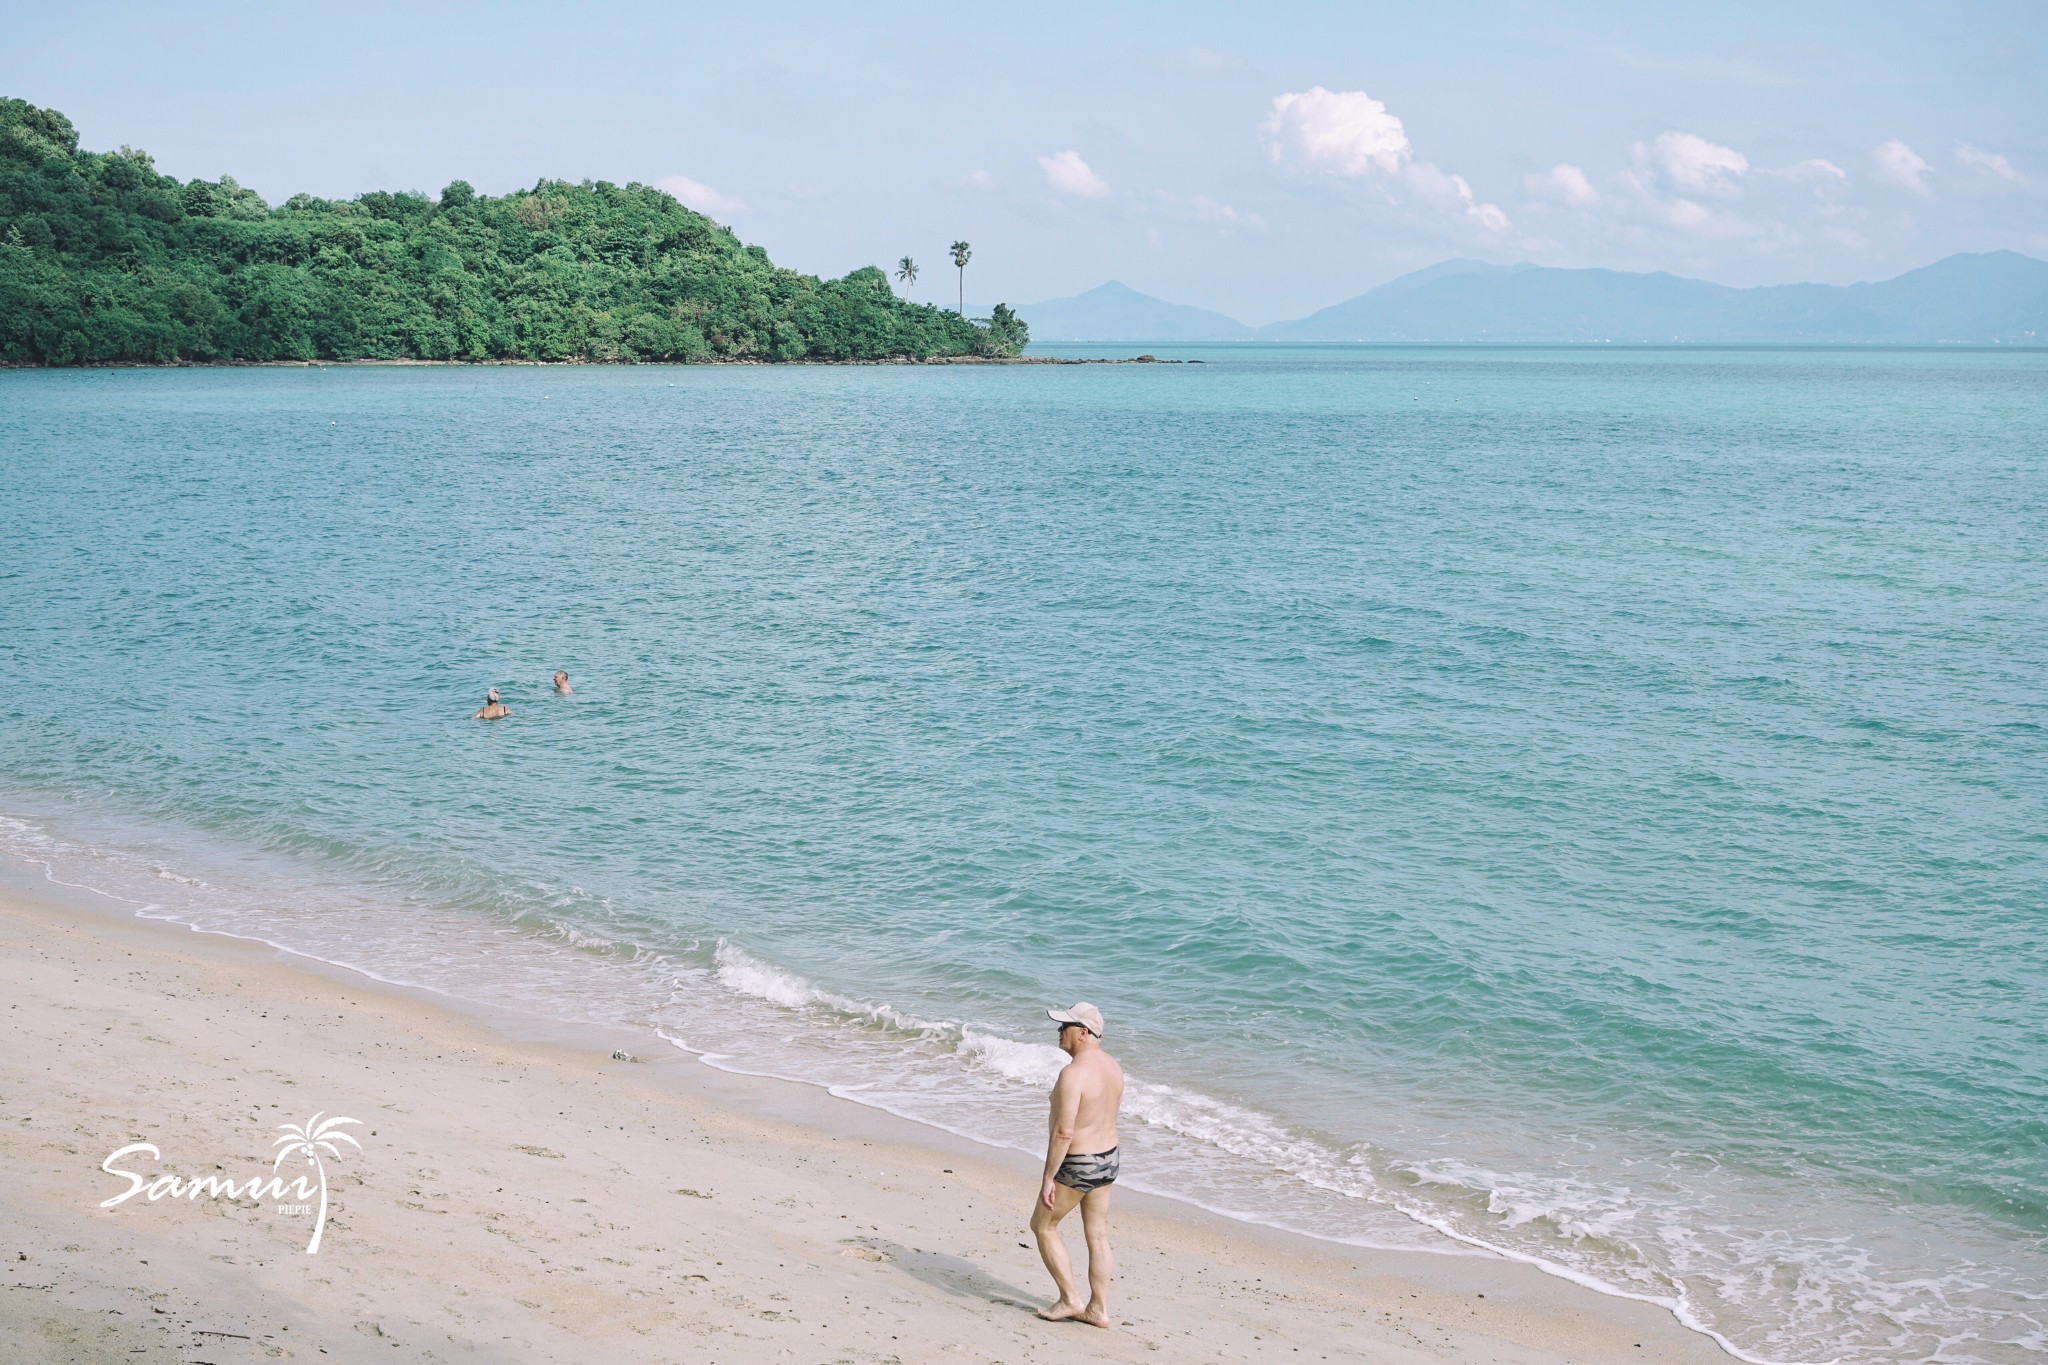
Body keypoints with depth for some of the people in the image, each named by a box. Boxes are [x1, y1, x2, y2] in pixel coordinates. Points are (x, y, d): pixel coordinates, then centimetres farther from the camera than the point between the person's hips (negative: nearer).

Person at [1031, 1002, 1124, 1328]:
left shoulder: (1073, 1073, -25)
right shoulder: (1112, 1066, 3)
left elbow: (1063, 1132, -27)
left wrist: (1048, 1178, -21)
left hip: (1076, 1165, -8)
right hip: (1108, 1159, 8)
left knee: (1043, 1226, 12)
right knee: (1097, 1235, 14)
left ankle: (1070, 1300, 13)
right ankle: (1098, 1309, 19)